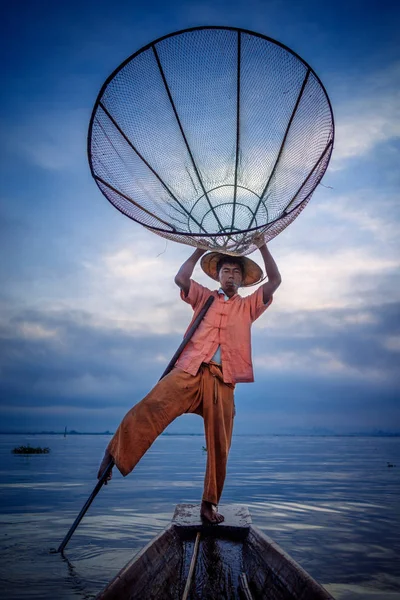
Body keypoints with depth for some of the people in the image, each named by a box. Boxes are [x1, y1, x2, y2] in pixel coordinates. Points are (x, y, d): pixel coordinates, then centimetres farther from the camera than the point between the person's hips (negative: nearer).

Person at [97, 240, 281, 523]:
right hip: (190, 371, -1)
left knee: (219, 446, 0)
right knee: (152, 407, -26)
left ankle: (209, 504, 11)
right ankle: (114, 454, -19)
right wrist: (199, 250, 14)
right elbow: (181, 279, 6)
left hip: (223, 381, 1)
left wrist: (262, 246, 13)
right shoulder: (204, 297, 22)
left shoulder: (248, 306, 23)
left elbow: (275, 281, 14)